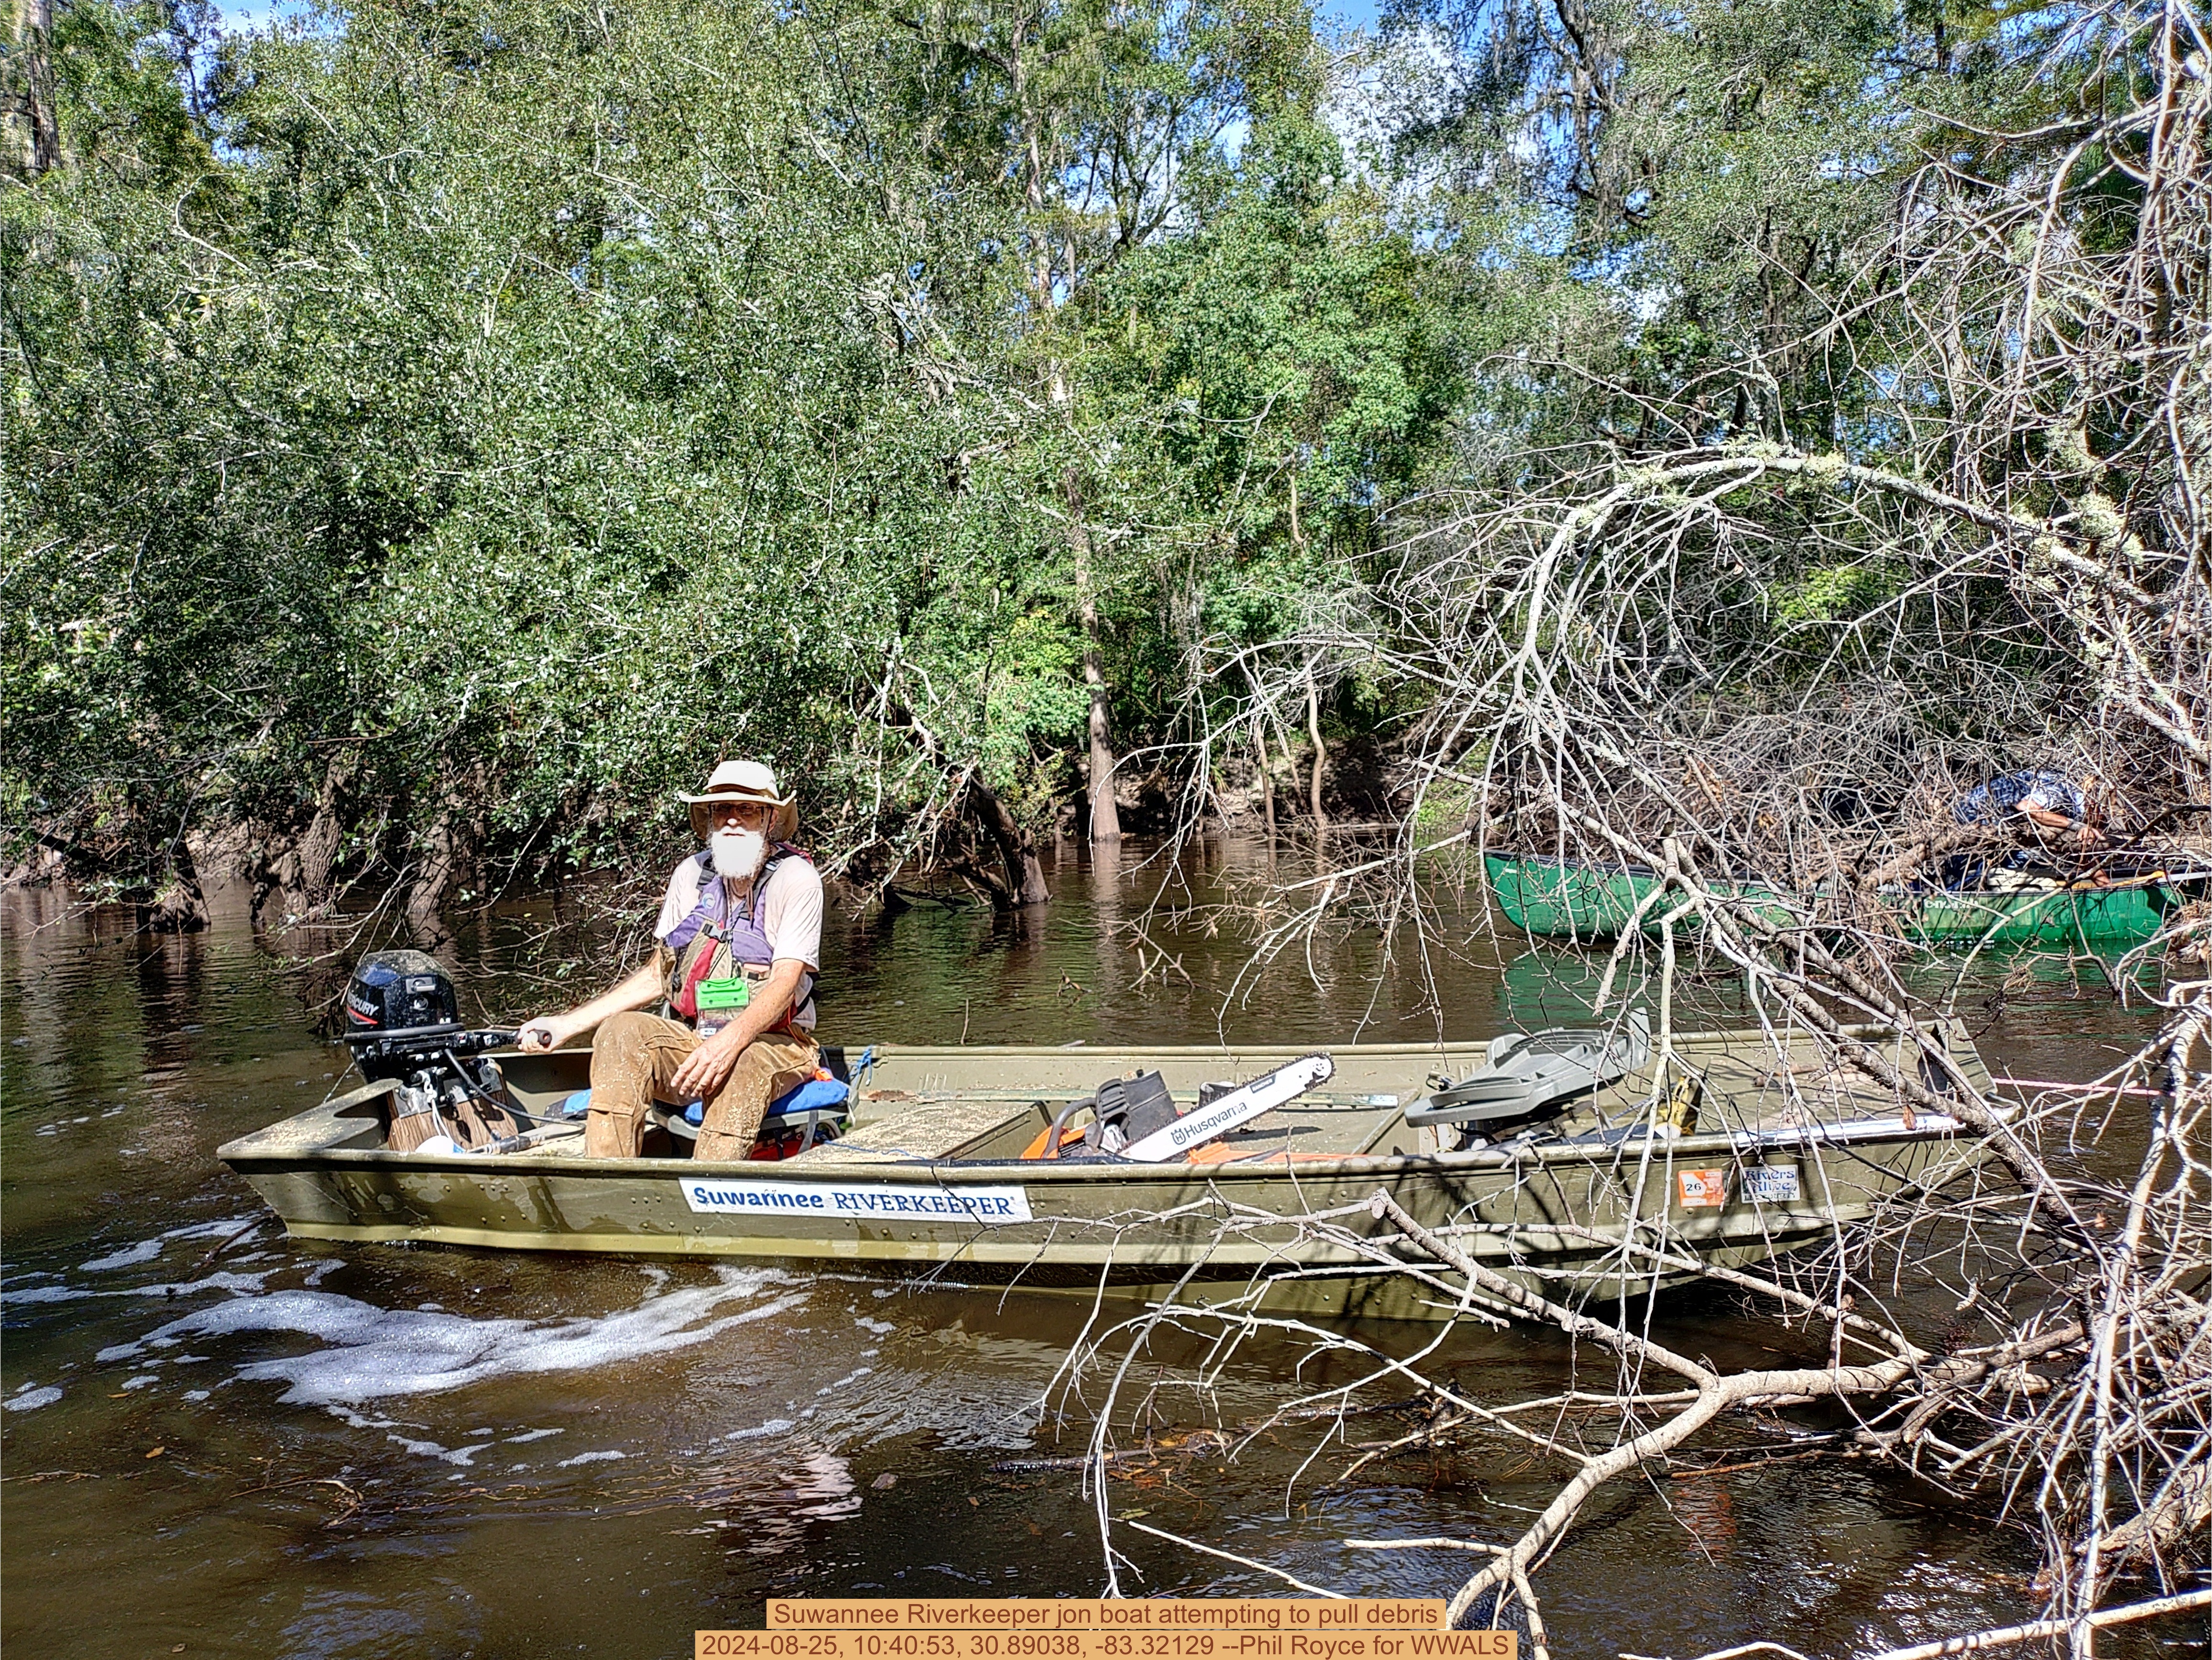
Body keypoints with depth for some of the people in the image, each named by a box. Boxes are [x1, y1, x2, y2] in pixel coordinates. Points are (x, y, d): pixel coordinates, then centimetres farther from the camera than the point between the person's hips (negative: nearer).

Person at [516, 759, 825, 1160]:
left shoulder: (796, 879, -7)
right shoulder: (691, 875, 8)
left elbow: (785, 983, -17)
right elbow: (658, 975, 15)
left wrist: (730, 1042, -35)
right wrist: (568, 1024, 9)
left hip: (772, 1042, -5)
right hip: (689, 1036, 5)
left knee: (741, 1066, -38)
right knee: (621, 1030, -23)